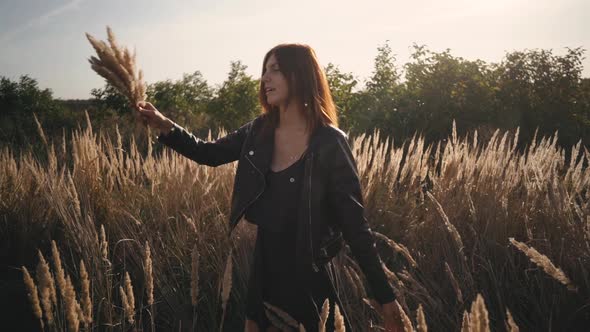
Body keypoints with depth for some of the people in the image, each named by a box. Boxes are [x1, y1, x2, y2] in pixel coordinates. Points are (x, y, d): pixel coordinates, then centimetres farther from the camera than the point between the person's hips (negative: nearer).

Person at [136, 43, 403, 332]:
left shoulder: (330, 143, -15)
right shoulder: (259, 131, -1)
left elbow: (355, 225, -13)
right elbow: (210, 153, 12)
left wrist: (385, 297, -13)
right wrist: (166, 127, -4)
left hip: (307, 277, -5)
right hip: (262, 271, 5)